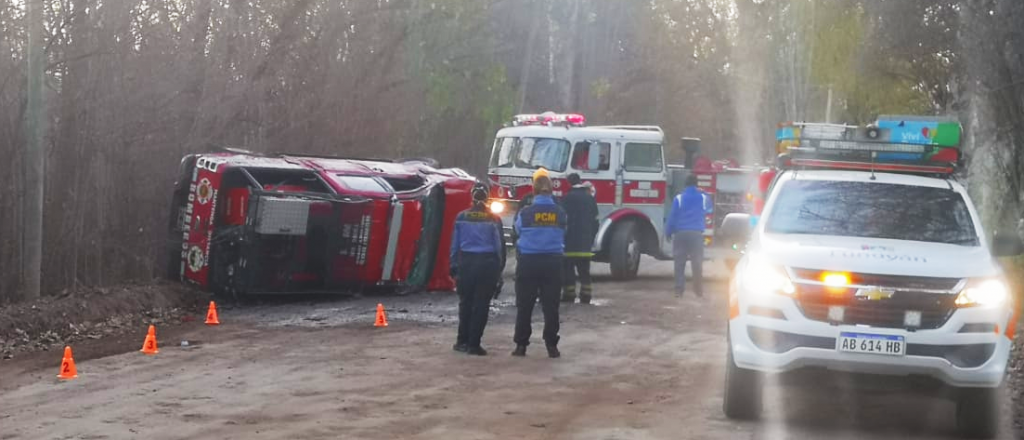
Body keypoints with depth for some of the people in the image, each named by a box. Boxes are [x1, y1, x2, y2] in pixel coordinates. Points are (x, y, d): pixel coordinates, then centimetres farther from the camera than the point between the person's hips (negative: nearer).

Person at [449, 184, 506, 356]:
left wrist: (454, 266, 9)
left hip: (466, 262, 2)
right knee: (481, 305, 2)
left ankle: (462, 341, 17)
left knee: (465, 303, 14)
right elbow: (500, 245, -1)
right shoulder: (494, 219, -4)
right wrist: (500, 268, 6)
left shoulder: (462, 217, 0)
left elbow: (455, 243, 3)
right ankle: (473, 344, 0)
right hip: (487, 263, -2)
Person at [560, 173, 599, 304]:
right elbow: (595, 222, 14)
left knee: (568, 271, -2)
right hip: (586, 243, 5)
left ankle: (568, 297, -5)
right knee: (584, 272, 7)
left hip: (570, 243, -5)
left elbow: (563, 220, -9)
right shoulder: (590, 198, 10)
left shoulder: (568, 198, -8)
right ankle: (585, 298, 6)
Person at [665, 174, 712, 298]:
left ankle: (679, 289, -1)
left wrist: (668, 233, 7)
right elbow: (708, 209, 26)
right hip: (697, 233, 1)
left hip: (680, 233, -1)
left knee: (679, 263, 3)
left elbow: (672, 217, -3)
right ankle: (699, 291, 2)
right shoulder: (703, 197, 3)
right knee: (697, 263, 3)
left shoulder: (679, 198, -3)